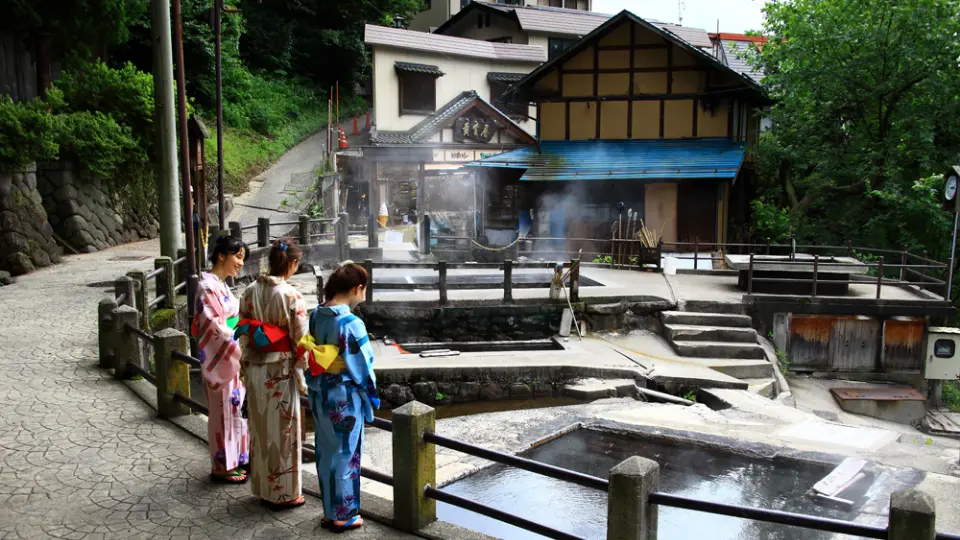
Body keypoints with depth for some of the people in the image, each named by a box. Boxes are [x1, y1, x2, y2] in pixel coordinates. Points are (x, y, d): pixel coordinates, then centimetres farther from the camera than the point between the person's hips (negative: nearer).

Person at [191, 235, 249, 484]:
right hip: (220, 357, -9)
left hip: (232, 357, 9)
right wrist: (240, 347, -21)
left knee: (234, 407, 16)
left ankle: (235, 459, 28)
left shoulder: (220, 285, 11)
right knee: (223, 411, 2)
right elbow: (214, 326, -22)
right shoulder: (208, 286, -17)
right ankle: (223, 467, 14)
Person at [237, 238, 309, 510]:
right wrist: (304, 378, -4)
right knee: (282, 429, 6)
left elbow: (243, 333, 7)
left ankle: (263, 487, 32)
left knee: (260, 427, 18)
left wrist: (247, 367, 17)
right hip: (280, 371, -6)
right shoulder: (291, 295, -17)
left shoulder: (250, 292, 1)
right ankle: (283, 493, 18)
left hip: (254, 369, 6)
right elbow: (300, 340, -14)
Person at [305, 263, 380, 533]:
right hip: (345, 397, -7)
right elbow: (362, 366, -16)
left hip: (320, 394, 7)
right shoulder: (351, 323, -22)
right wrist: (372, 395, -1)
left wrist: (316, 385, 17)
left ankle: (330, 510, 31)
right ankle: (342, 515, 19)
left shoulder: (316, 316, 0)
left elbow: (309, 355, 7)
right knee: (344, 454, 7)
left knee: (326, 452, 17)